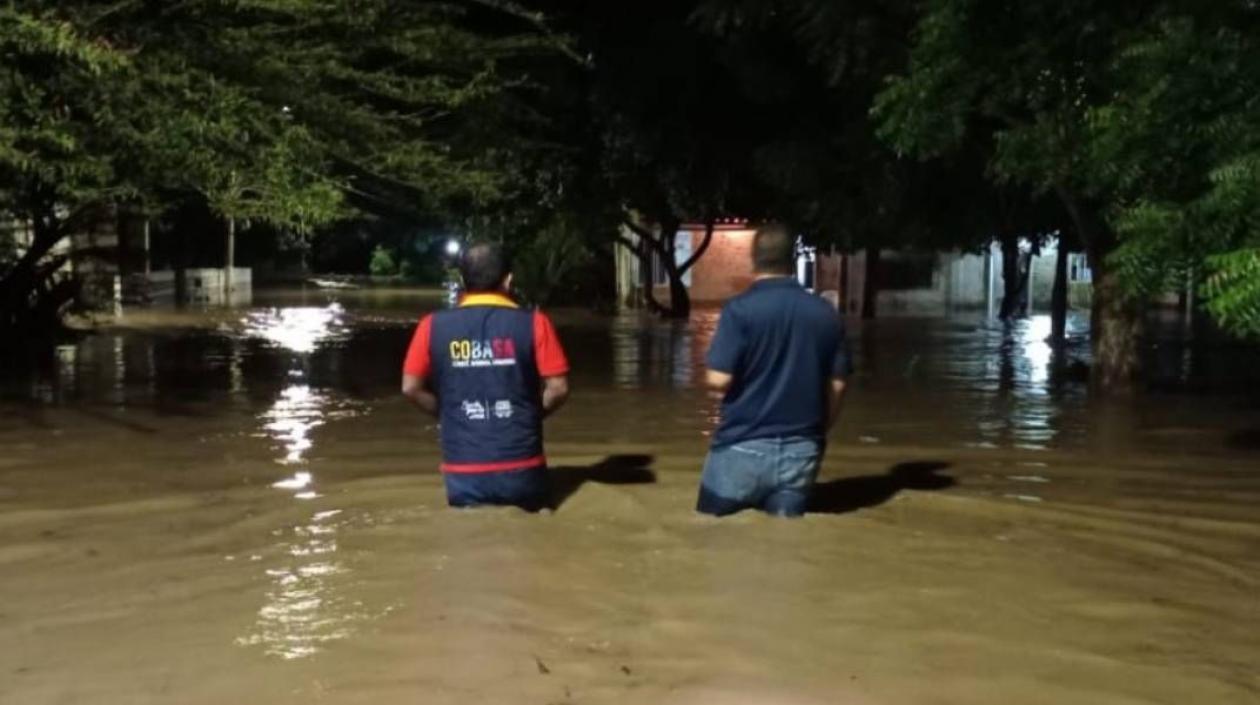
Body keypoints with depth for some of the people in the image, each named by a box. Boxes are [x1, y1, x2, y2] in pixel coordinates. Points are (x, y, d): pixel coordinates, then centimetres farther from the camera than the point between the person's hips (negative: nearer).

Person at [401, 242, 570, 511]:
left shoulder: (433, 326, -2)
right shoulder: (533, 322, -6)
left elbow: (411, 387, 1)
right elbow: (558, 388, -6)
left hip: (464, 473, 1)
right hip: (522, 468, -1)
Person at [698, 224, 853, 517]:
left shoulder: (740, 309, -11)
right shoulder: (827, 314, 3)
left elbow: (719, 379, -16)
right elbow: (837, 385, 5)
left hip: (744, 447, -3)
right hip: (800, 451, 4)